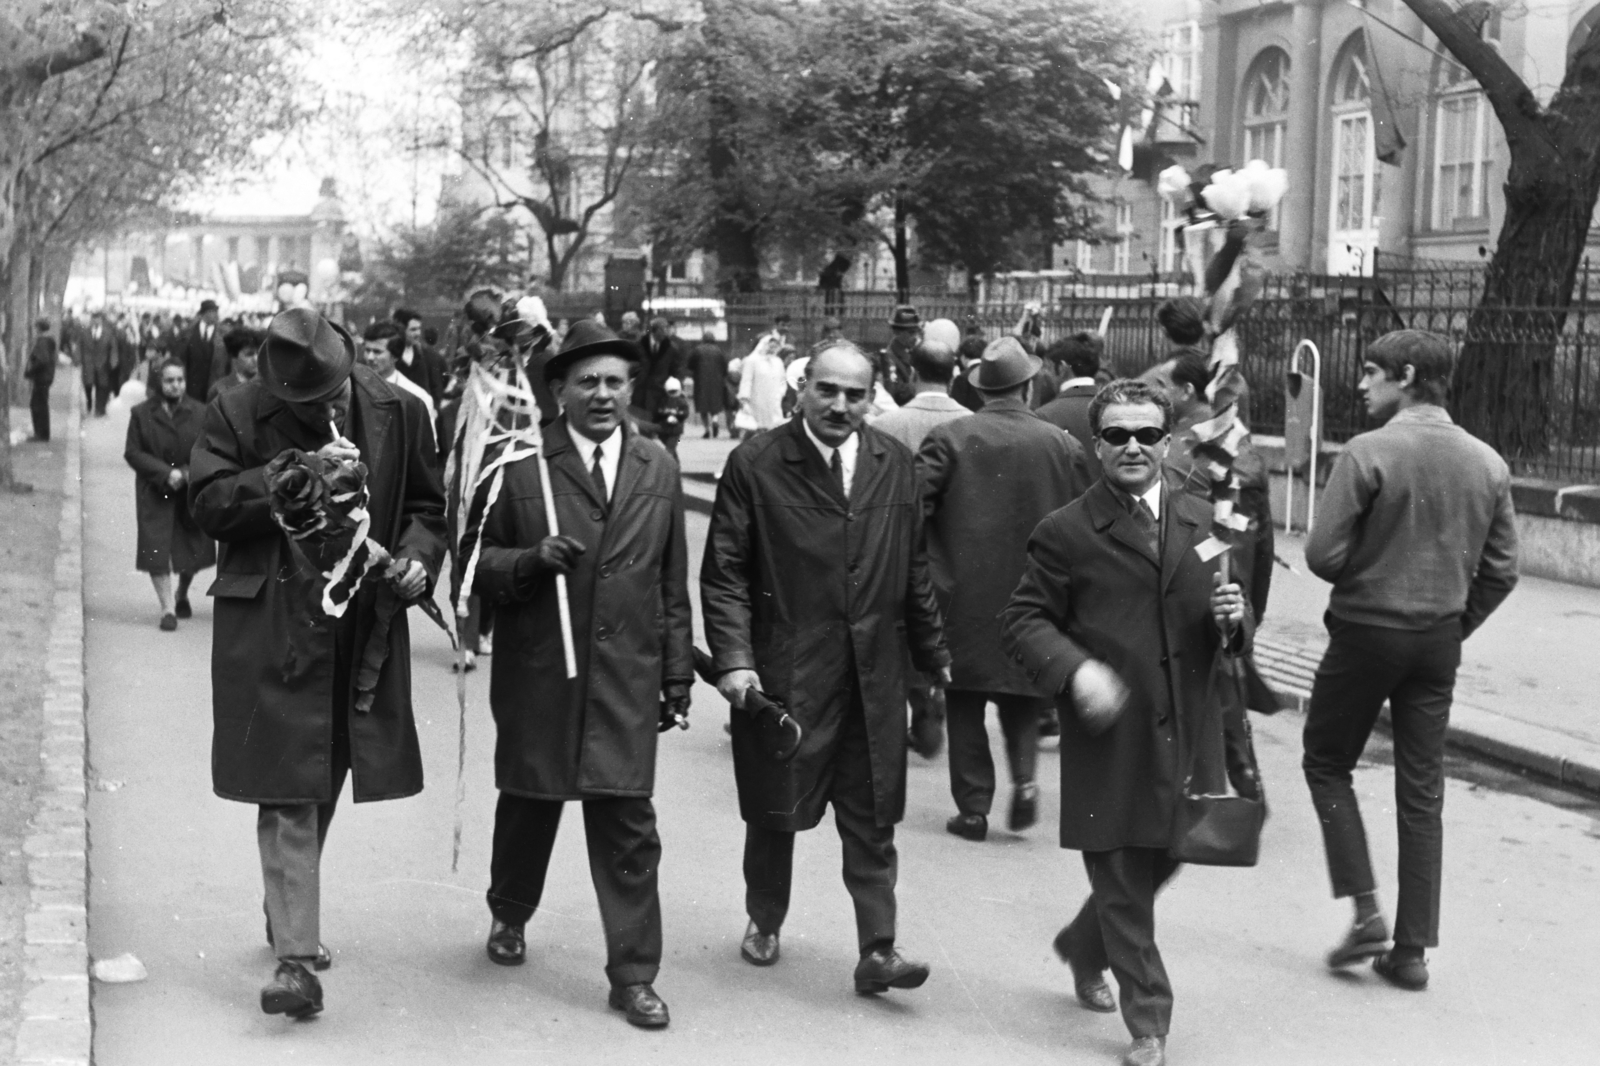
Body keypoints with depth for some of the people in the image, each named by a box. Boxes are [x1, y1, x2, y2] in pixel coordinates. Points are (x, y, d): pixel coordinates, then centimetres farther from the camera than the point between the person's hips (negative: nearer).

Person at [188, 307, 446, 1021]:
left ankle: (287, 915, 38)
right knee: (289, 794, -7)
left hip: (364, 630, 4)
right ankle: (296, 958, -5)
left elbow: (425, 506, 15)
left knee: (320, 788, 17)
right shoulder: (237, 415, -4)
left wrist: (417, 555, -5)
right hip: (273, 633, -3)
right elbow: (210, 504, -10)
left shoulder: (397, 413, 4)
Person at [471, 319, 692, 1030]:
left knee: (628, 825, -2)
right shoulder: (519, 462, -3)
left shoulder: (658, 467, 7)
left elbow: (673, 583, 11)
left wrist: (678, 672, 10)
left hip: (626, 678, 1)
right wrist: (532, 558, -19)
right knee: (527, 804, 15)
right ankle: (509, 914, 42)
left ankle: (633, 972, 7)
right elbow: (479, 562, 1)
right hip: (537, 673, -1)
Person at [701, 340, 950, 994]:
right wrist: (732, 659, -15)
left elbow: (913, 568, 13)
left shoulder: (894, 464, 7)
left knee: (871, 818, 4)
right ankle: (764, 922, 34)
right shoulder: (755, 465, -5)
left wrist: (931, 652, 13)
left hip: (874, 673, 3)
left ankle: (877, 952, 10)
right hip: (784, 669, -2)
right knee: (773, 810, 11)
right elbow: (724, 572, -6)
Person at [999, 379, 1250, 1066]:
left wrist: (1234, 619, -5)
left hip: (1186, 733, 5)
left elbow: (1229, 634, 20)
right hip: (1110, 740, -5)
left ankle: (1082, 949, 44)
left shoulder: (1202, 524, 11)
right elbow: (1021, 622, -5)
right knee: (1123, 886, 2)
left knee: (1160, 861, 17)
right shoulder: (1067, 533, -5)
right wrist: (1075, 669, -22)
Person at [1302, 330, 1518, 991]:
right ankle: (1413, 948, 14)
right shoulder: (1487, 464, 1)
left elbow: (1323, 554, -17)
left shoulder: (1368, 454, -15)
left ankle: (1366, 912, 5)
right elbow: (1501, 571, 3)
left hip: (1365, 632, -5)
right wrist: (1454, 624, 13)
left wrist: (1365, 578, 4)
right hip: (1441, 640, 5)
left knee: (1327, 763, 15)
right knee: (1422, 794, 10)